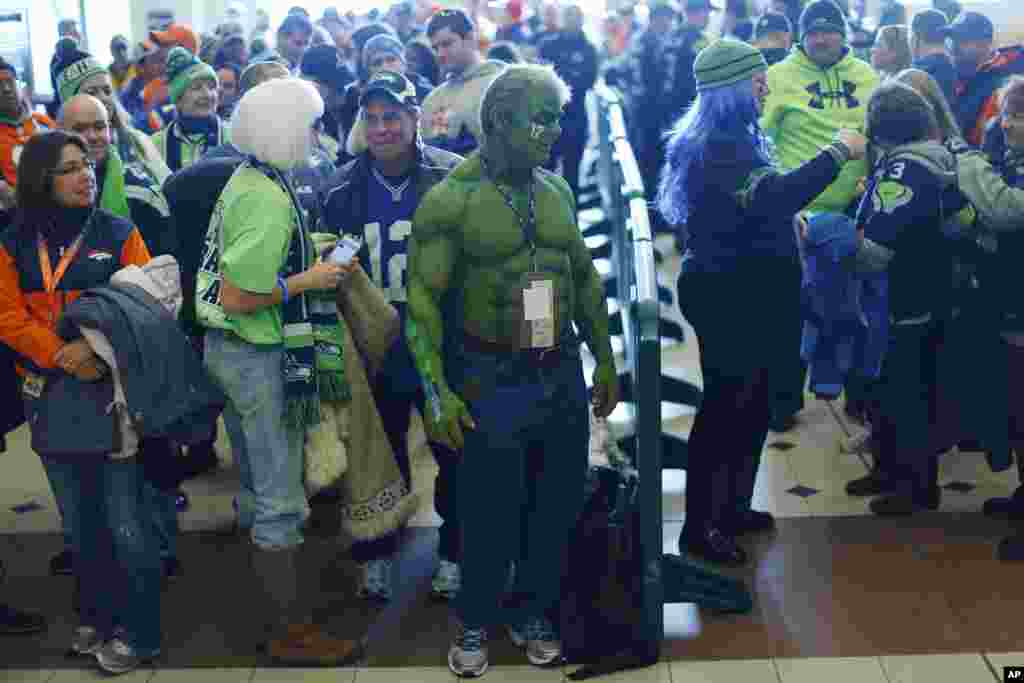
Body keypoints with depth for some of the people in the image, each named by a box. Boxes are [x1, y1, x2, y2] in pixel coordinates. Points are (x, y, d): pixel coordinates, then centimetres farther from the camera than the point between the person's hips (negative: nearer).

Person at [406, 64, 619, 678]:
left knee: (556, 508, 13)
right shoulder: (450, 201, -10)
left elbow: (586, 278, 15)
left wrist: (606, 361, 16)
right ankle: (475, 624, 26)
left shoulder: (557, 191, 6)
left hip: (561, 373, 5)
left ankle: (535, 615, 33)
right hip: (491, 380, -5)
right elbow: (423, 298, -11)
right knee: (489, 513, 5)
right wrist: (437, 391, -16)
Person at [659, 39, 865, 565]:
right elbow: (772, 197, -36)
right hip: (728, 296, -11)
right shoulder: (716, 147, -22)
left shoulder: (726, 138, 13)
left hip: (744, 290, 11)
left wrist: (789, 224, 7)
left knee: (751, 403, 18)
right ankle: (699, 528, 7)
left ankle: (731, 507, 31)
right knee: (725, 405, -3)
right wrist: (838, 153, -30)